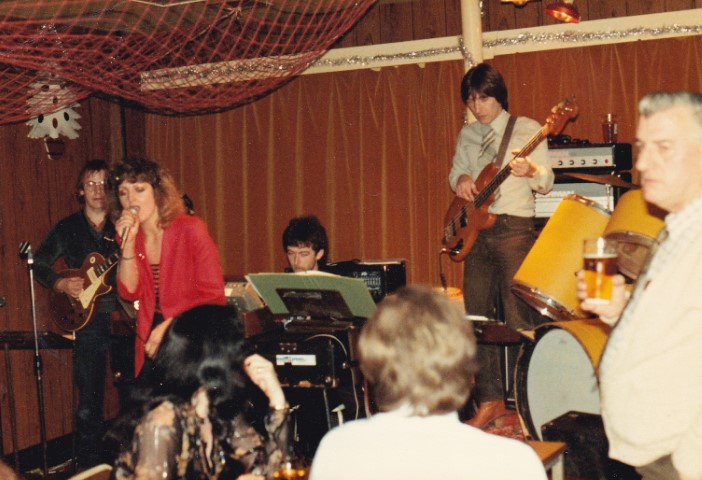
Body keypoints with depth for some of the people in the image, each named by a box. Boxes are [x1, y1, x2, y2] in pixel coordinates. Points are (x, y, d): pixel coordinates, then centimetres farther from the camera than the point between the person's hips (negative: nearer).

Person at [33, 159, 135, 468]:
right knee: (89, 399, 5)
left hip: (124, 316, -1)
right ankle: (89, 465, 17)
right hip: (87, 318, 1)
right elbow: (39, 265, 12)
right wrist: (61, 284, -4)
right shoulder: (67, 229, 7)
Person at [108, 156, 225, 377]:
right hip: (150, 346, 4)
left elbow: (213, 297, -13)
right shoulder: (130, 236, 6)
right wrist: (128, 242, -15)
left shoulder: (190, 229, -9)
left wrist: (169, 325, -19)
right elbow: (129, 292, -6)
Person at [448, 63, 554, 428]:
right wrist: (460, 179, 0)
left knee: (519, 319, -8)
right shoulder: (468, 134, 15)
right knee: (477, 317, 6)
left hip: (514, 228, -6)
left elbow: (546, 183, -5)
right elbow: (455, 171, 24)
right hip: (476, 230, 6)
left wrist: (531, 171, -27)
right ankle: (490, 399, 15)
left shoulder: (527, 130, -1)